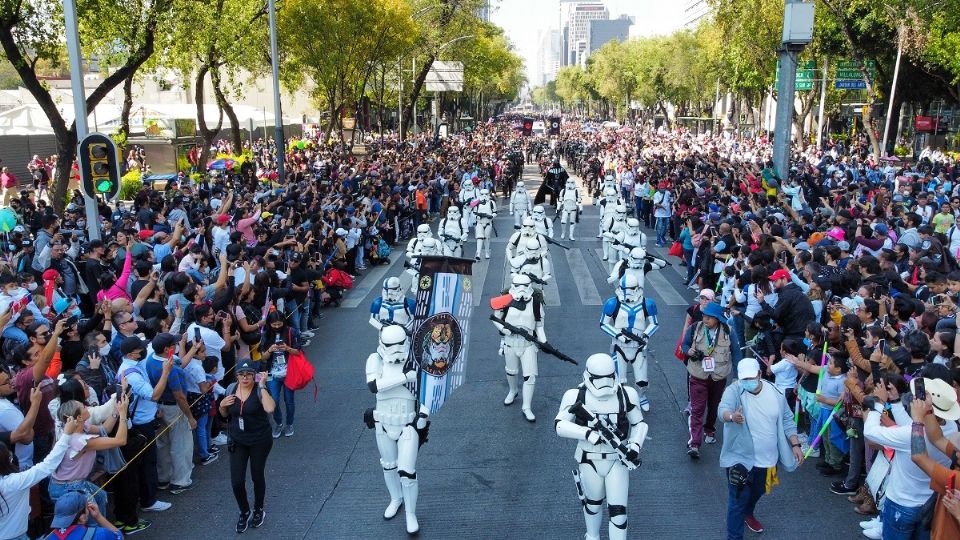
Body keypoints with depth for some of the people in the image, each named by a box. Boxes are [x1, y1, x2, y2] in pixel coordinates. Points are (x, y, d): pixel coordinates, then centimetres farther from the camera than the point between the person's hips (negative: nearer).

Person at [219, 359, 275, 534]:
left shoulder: (259, 390, -16)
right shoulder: (231, 388, -3)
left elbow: (270, 409, -37)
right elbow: (225, 415, 12)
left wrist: (262, 386, -31)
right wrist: (222, 405, -10)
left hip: (260, 441, -3)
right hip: (238, 442, 3)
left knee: (257, 476, 14)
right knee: (237, 481, 0)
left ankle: (258, 510, 39)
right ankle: (244, 513, 27)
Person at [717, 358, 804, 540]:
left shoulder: (774, 392, -5)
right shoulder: (734, 391, -19)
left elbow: (786, 420, 6)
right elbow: (723, 409, -39)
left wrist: (795, 444, -1)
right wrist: (732, 416, -61)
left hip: (767, 458, 5)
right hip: (741, 459, -5)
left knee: (757, 493, 28)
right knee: (738, 500, -1)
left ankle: (748, 514, 58)